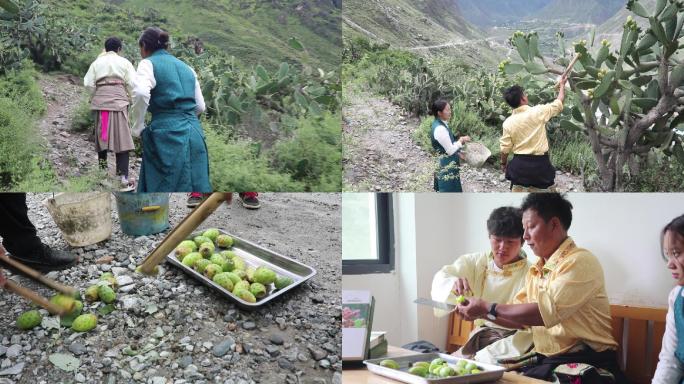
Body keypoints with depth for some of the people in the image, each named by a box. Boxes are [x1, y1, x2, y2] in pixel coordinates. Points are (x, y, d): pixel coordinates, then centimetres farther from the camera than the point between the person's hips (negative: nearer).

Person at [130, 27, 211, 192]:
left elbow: (141, 93, -19)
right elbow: (200, 106, 21)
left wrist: (139, 127, -7)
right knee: (196, 187, 8)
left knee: (163, 188, -1)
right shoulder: (185, 67, 20)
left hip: (168, 135, -6)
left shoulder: (148, 63, 2)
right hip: (195, 132, 6)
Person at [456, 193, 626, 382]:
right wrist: (481, 313, 2)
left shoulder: (581, 262, -12)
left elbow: (545, 313, -22)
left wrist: (488, 308, -15)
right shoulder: (535, 271, 13)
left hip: (585, 363, -7)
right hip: (545, 361, 7)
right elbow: (520, 318, 18)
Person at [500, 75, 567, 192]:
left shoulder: (508, 122, -6)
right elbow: (558, 104, 2)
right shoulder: (537, 112, -13)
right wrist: (562, 85, 18)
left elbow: (505, 148, -2)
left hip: (520, 163, 2)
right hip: (540, 163, -2)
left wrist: (503, 163, 17)